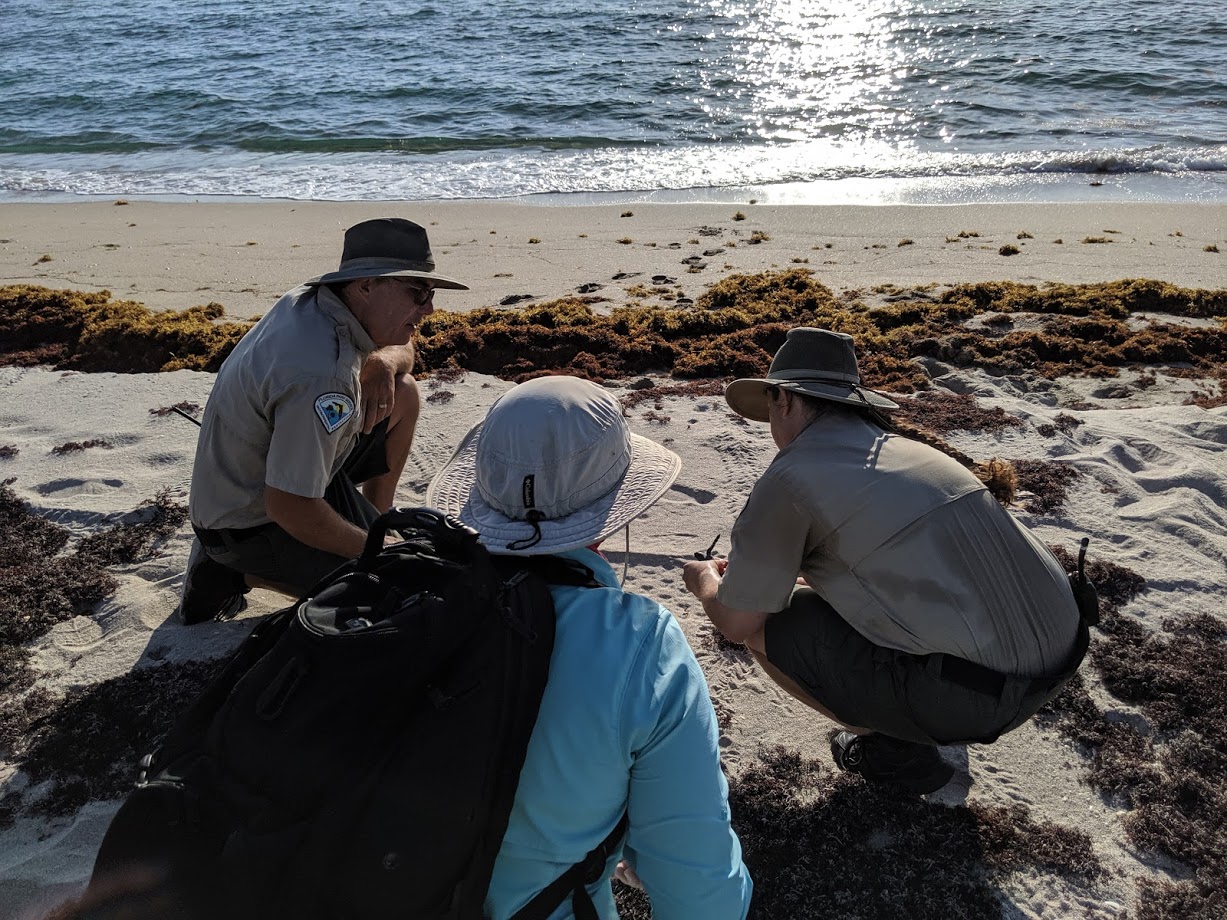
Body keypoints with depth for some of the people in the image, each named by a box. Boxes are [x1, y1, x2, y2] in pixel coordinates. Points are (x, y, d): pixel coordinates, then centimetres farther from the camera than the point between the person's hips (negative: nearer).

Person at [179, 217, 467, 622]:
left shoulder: (312, 297, -6)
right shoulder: (321, 377, -35)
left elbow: (402, 348, 13)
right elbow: (289, 508, -33)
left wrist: (383, 362, -12)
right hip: (249, 524, -9)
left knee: (401, 394, 2)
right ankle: (240, 570, 1)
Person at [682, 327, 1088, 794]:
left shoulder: (788, 478, -9)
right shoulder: (904, 448, 15)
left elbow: (736, 621, -1)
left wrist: (704, 579, 23)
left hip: (976, 695, -8)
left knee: (765, 627, 3)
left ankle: (900, 751, 13)